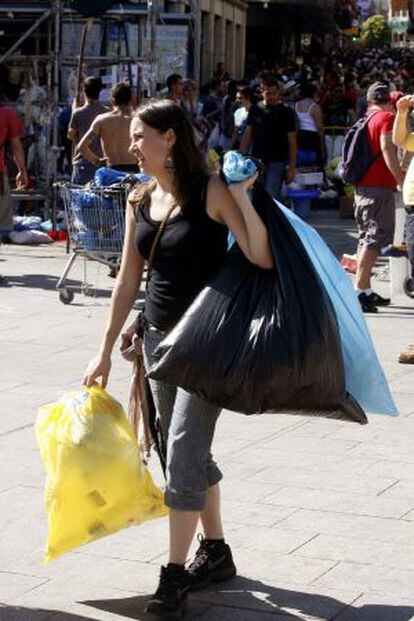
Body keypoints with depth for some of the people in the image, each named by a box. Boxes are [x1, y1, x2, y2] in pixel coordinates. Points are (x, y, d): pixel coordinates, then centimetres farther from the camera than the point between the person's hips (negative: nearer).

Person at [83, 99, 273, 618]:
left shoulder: (210, 192, -11)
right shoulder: (139, 201, 7)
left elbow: (261, 259, -18)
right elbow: (128, 280, 11)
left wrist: (243, 197, -30)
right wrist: (106, 351, 11)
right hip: (158, 336, 7)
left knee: (184, 449, -11)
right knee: (186, 451, 14)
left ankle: (174, 575, -5)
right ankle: (216, 554, 30)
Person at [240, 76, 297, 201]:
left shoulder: (286, 112, -1)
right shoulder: (255, 110, 8)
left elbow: (292, 142, -1)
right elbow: (247, 136, 12)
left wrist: (292, 167, -6)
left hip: (276, 163, -3)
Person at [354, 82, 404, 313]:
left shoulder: (367, 119, 17)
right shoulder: (387, 117, -8)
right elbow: (388, 149, -19)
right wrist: (401, 179, -19)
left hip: (363, 186, 9)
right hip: (380, 187, -9)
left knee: (367, 238, 16)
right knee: (376, 237, -11)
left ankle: (366, 290, 22)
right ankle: (360, 290, -18)